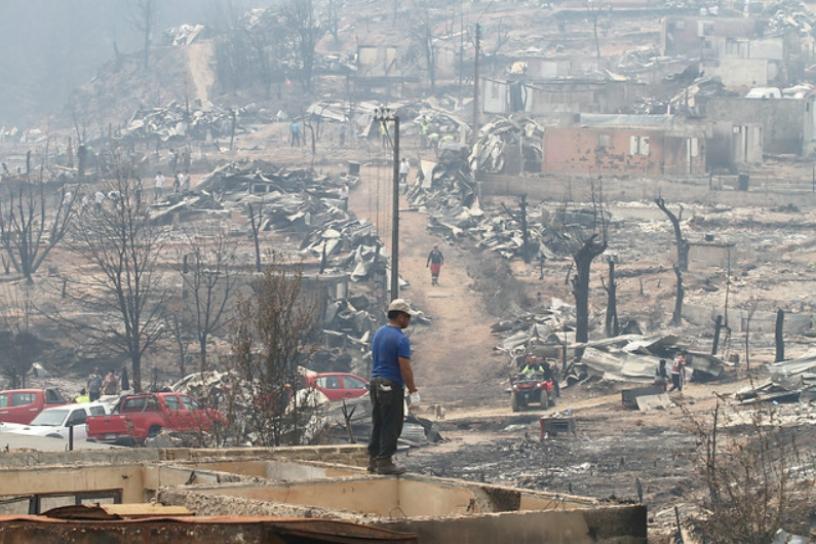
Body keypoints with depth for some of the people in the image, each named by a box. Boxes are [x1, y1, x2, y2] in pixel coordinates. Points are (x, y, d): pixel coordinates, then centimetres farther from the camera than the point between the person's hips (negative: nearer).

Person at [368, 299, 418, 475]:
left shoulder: (379, 333, 10)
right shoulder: (400, 339, -16)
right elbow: (405, 368, -19)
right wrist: (413, 391, -13)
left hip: (375, 382, 8)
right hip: (392, 386, -8)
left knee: (377, 424, 13)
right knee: (391, 426, -2)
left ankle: (373, 460, 16)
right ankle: (384, 462, -2)